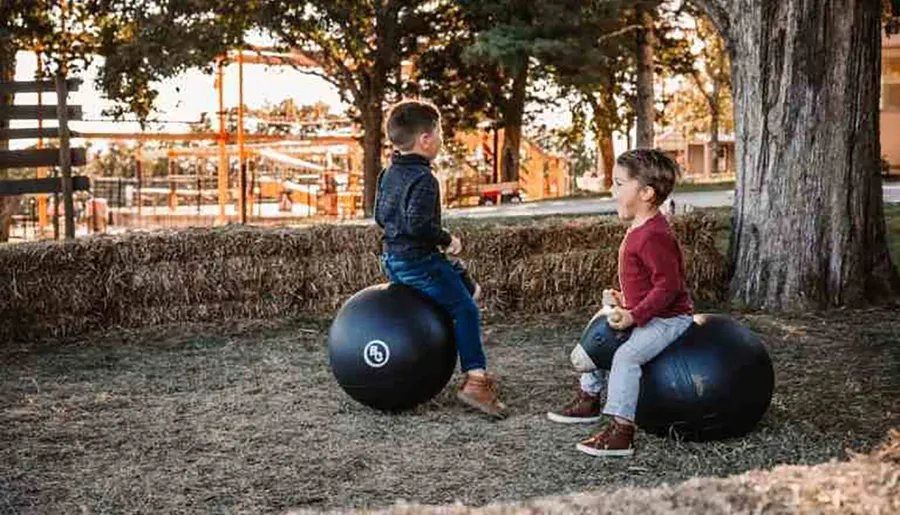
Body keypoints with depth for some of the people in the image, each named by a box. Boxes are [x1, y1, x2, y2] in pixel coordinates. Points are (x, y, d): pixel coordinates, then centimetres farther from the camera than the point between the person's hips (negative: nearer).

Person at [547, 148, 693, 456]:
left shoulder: (653, 235, -25)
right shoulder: (638, 229, 9)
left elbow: (667, 286, -28)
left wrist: (634, 315, -29)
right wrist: (623, 299, 10)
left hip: (668, 318, -11)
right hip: (646, 315, 11)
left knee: (626, 356, -30)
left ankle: (620, 431, -29)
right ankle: (589, 400, 39)